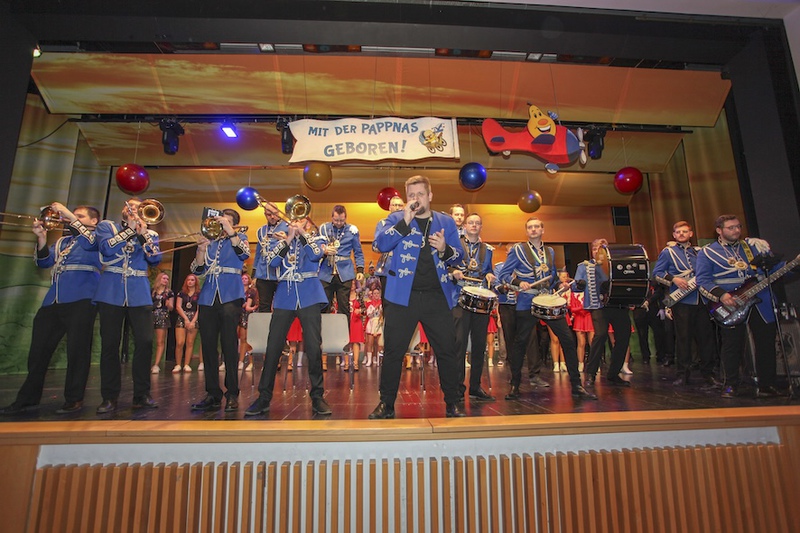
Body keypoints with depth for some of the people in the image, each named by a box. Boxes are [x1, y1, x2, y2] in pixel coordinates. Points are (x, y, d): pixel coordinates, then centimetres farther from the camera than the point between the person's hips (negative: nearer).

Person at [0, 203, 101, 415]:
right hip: (53, 300, 7)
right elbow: (44, 262, 14)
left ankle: (74, 399, 0)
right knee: (39, 348, 7)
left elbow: (92, 241, -15)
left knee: (77, 349, -7)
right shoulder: (62, 241, 26)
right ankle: (28, 397, 17)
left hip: (80, 298, -6)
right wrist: (41, 238, -1)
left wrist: (69, 215, -14)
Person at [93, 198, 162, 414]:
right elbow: (107, 248, -8)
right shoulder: (106, 226, 12)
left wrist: (142, 233, -9)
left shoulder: (150, 233, 15)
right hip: (111, 291, -1)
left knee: (145, 341, -7)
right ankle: (109, 397, 10)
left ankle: (142, 394, 4)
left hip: (139, 293, 1)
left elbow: (155, 259, -2)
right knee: (109, 344, 1)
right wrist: (130, 229, -6)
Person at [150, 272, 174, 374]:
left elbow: (171, 308, 9)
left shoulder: (169, 293, 11)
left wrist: (168, 304, -11)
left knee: (160, 342, -4)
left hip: (163, 317, -1)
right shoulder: (151, 291, 13)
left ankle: (156, 364, -3)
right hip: (151, 316, 1)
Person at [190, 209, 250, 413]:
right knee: (208, 345, 3)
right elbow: (197, 269, 11)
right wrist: (202, 248, -4)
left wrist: (229, 230, -16)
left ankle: (232, 394, 0)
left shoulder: (239, 237, 11)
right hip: (208, 296, 4)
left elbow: (244, 253, -12)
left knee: (229, 345, -8)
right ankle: (213, 394, 12)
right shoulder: (209, 240, 20)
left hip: (230, 295, -4)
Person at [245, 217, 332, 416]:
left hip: (309, 296, -2)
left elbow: (316, 254, -10)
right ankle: (264, 397, 8)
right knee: (273, 346, -2)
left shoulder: (317, 239, 13)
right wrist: (288, 238, -2)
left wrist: (302, 232, -2)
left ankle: (317, 396, 6)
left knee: (314, 346, -6)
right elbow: (272, 261, -1)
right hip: (285, 296, 2)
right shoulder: (283, 241, 18)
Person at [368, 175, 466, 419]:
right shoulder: (396, 218, 6)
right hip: (402, 296, -1)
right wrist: (405, 221, -17)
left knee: (447, 351, 6)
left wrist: (445, 249, -12)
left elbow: (459, 254, 9)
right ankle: (386, 404, 18)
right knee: (393, 351, 2)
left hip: (437, 297, 2)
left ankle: (452, 404, 22)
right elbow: (381, 244, -10)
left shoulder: (446, 222, 12)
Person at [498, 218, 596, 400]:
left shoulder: (550, 251, 15)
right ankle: (514, 386, 14)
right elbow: (503, 275, -3)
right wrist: (519, 282, -20)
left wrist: (560, 284, 5)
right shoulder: (518, 249, 0)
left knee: (568, 339, -2)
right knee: (520, 342, -1)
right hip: (527, 303, -4)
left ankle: (576, 386, 10)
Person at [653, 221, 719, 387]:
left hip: (702, 299, 4)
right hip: (681, 300, -4)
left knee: (706, 336, 3)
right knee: (683, 337, -2)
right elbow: (656, 273, 1)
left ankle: (708, 372, 15)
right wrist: (673, 279, -13)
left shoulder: (699, 251, 16)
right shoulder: (668, 252, 4)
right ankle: (683, 374, 6)